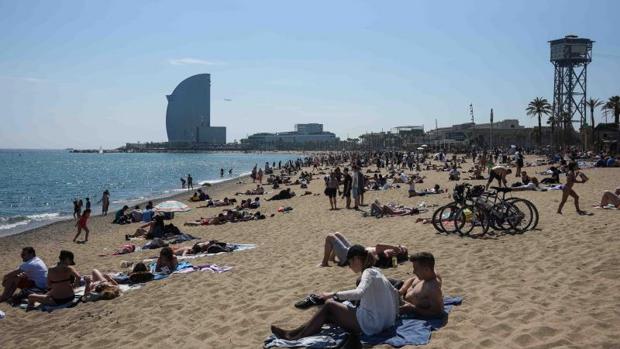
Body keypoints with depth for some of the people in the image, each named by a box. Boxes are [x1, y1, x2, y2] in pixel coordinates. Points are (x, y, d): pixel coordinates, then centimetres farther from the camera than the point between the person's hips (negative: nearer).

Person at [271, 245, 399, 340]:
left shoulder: (368, 273, -14)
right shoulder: (376, 272, 14)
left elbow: (359, 293, -33)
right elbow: (394, 292, 23)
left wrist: (334, 294, -28)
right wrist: (395, 315, 32)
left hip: (370, 325, -9)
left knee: (329, 305, -4)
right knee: (327, 316, 9)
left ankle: (297, 338, -1)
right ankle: (293, 334, 9)